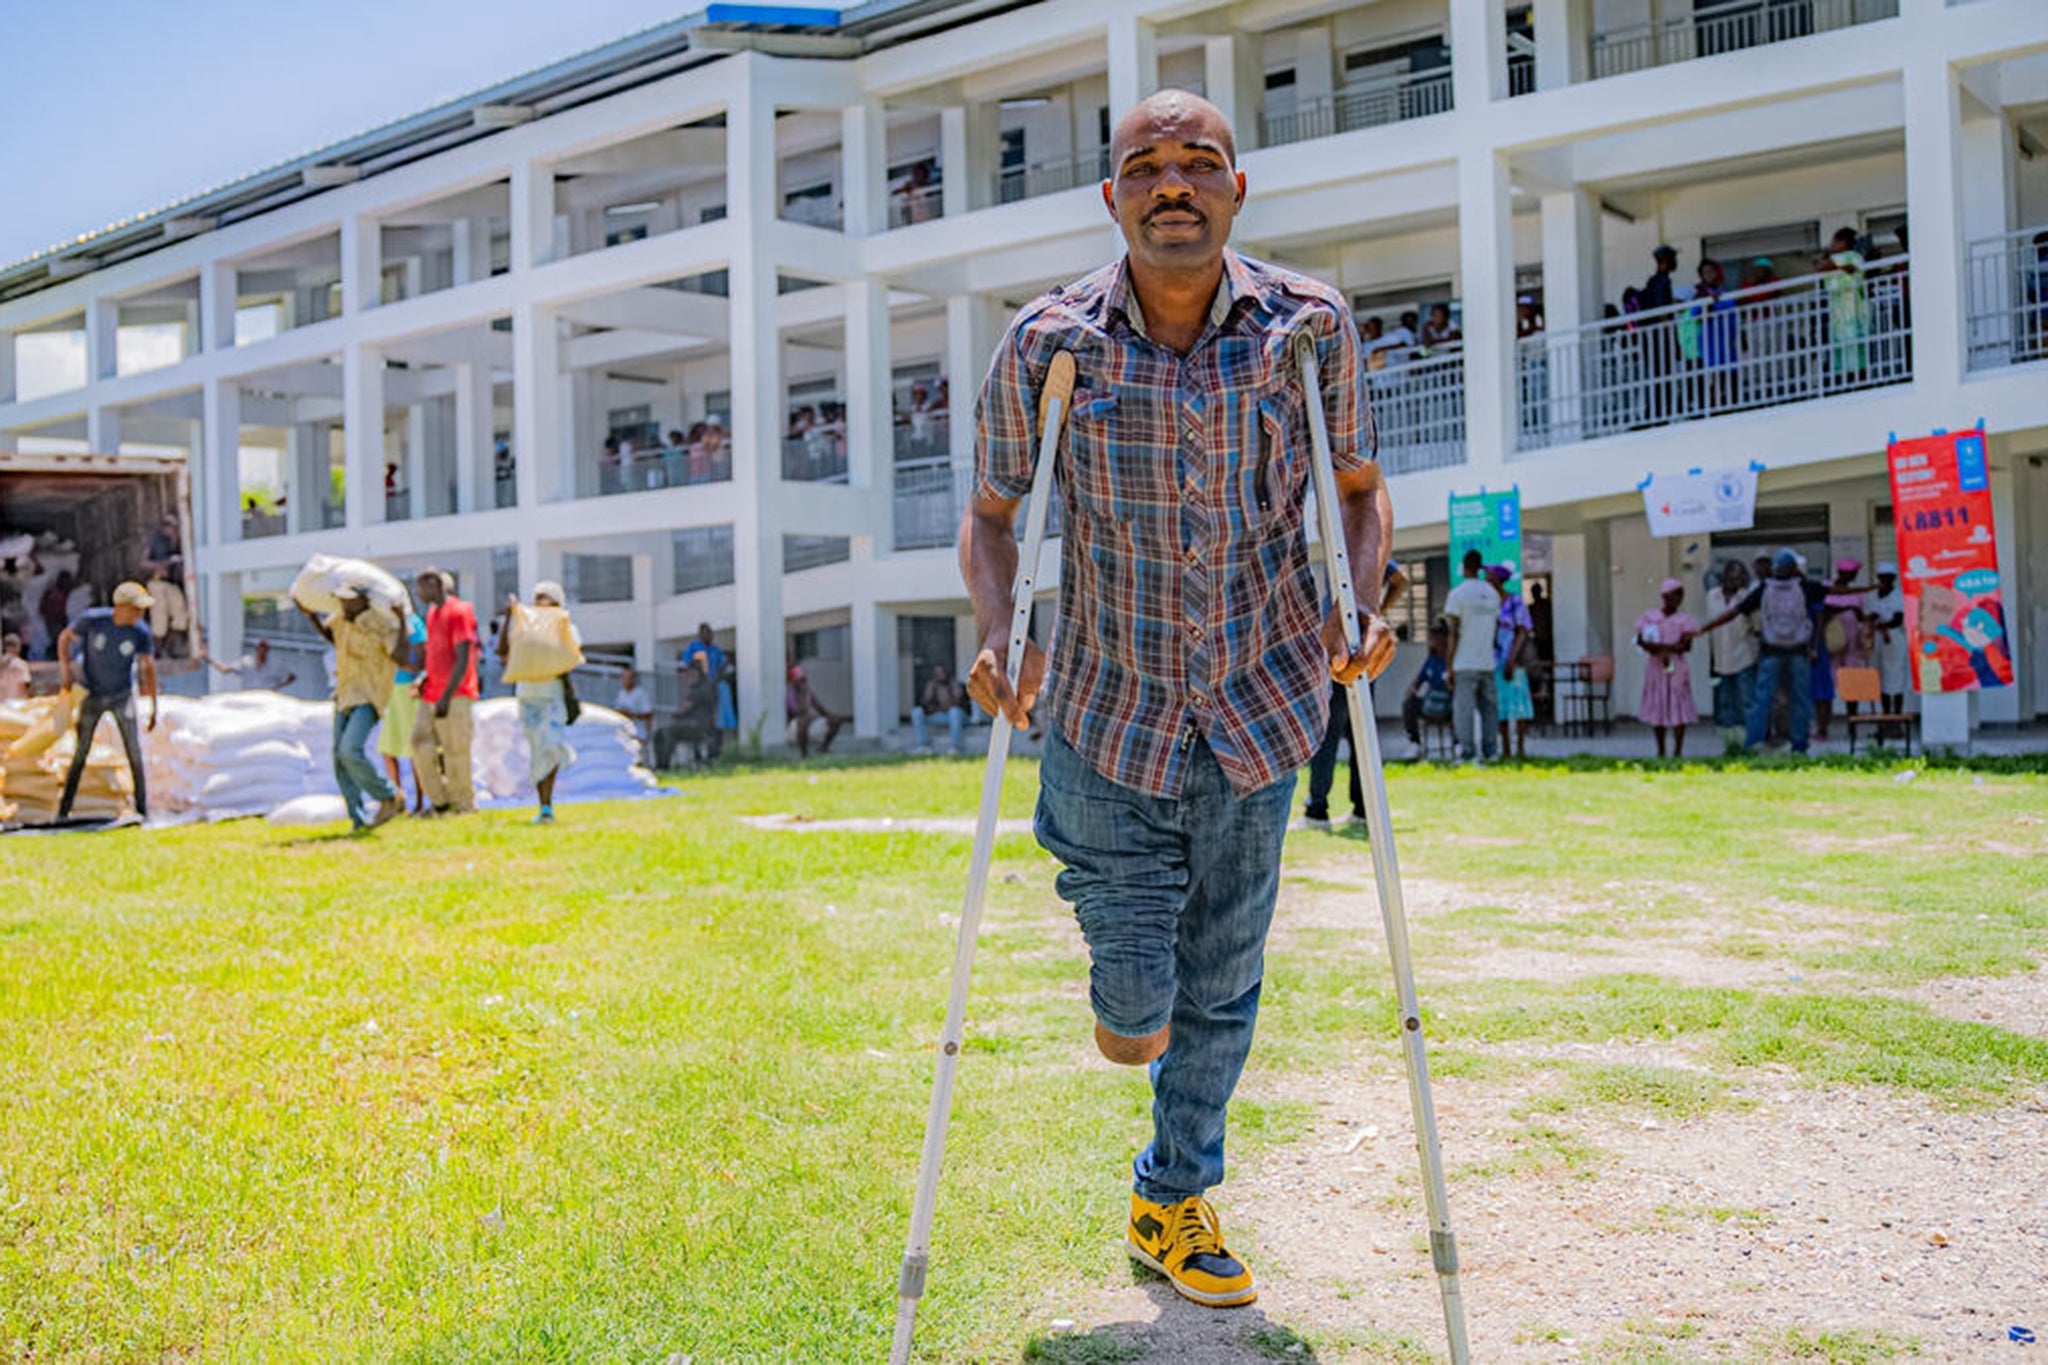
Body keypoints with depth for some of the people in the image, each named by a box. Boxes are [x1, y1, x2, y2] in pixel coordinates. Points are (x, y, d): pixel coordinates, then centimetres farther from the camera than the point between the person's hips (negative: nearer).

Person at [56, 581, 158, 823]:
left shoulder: (141, 633, -17)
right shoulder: (92, 619, -21)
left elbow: (148, 668, -5)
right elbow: (65, 638, -3)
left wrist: (154, 706, -3)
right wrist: (65, 668, -15)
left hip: (122, 696, 1)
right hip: (92, 695, -1)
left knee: (134, 751, -6)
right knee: (80, 753, 3)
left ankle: (142, 809, 4)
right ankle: (63, 810, 13)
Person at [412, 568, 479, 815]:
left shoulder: (459, 612, -11)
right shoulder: (432, 613, 16)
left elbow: (463, 659, -16)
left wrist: (447, 696, -21)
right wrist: (424, 679, 9)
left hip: (455, 696, -8)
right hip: (431, 694, 8)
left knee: (455, 753, -5)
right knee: (421, 744, 3)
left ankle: (465, 807, 6)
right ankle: (440, 802, 13)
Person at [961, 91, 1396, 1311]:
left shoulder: (1312, 325, -7)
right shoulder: (1049, 344, -10)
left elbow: (1358, 485, 6)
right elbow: (992, 512, 1)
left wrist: (1363, 603, -13)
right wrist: (998, 630, -17)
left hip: (1260, 714, 2)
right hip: (1110, 716, -1)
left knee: (1221, 988, 13)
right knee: (1137, 1004, 2)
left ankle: (1174, 1205, 35)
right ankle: (1128, 995, 41)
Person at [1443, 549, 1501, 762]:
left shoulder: (1457, 594, -7)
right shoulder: (1492, 594, 11)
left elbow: (1454, 633, -9)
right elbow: (1495, 628, 13)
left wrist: (1449, 667, -6)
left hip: (1464, 664, -5)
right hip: (1487, 662, 5)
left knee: (1463, 709, -5)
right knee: (1489, 707, 10)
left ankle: (1467, 753, -8)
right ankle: (1489, 751, 9)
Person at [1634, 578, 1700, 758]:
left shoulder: (1684, 619, 2)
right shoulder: (1649, 617, 4)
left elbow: (1686, 645, -8)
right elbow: (1640, 641, -1)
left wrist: (1662, 647, -18)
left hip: (1677, 670, -1)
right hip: (1656, 669, 1)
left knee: (1679, 709, -2)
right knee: (1656, 709, 5)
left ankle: (1677, 752, 6)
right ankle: (1660, 751, 17)